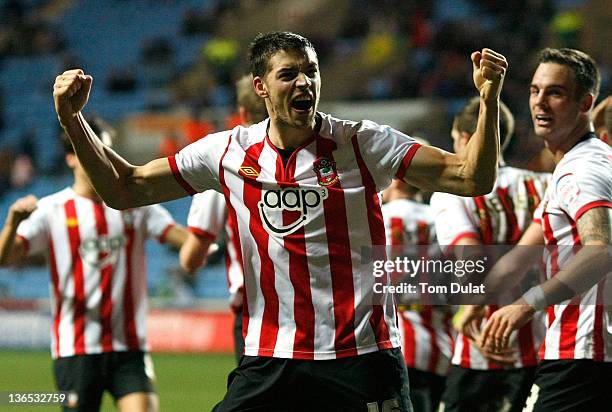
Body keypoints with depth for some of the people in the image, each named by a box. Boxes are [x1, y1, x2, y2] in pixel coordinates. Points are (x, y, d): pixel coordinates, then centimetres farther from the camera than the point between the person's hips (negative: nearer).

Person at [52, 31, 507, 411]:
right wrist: (73, 119, 2)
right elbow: (124, 189, 12)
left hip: (363, 356, -2)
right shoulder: (227, 152, 4)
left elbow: (473, 178, -8)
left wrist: (488, 100, -22)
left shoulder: (362, 143, -4)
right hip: (269, 358, 2)